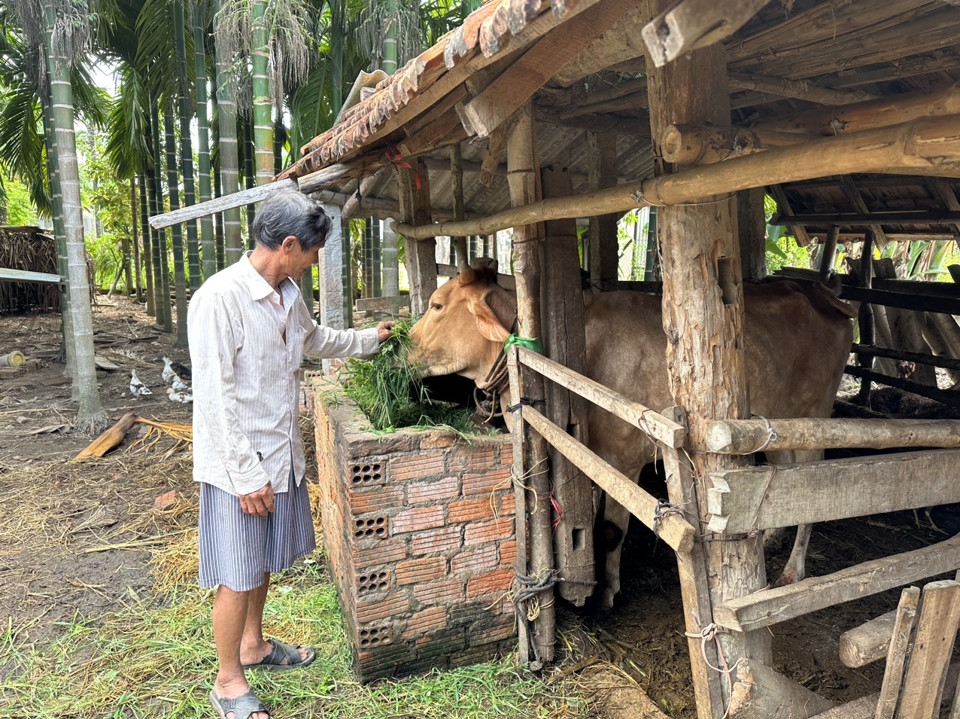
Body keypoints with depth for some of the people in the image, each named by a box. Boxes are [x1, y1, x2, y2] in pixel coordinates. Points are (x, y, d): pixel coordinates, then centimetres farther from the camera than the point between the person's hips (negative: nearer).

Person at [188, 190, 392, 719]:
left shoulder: (287, 293, 4)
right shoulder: (219, 298, -23)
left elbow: (313, 338, 26)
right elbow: (215, 397, -23)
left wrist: (368, 339, 31)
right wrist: (247, 475, -21)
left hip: (281, 452, 8)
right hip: (239, 465, -8)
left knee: (265, 561, 22)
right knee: (237, 574, 6)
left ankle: (253, 644, 43)